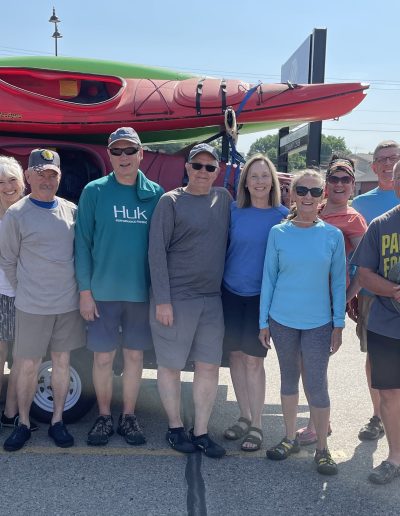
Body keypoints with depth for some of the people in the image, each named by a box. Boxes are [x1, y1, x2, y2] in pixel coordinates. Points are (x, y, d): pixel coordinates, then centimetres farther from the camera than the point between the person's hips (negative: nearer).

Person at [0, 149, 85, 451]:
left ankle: (57, 421, 24)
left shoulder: (71, 210, 3)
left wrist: (80, 290, 9)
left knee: (62, 361, 11)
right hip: (32, 307, -3)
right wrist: (25, 290, 6)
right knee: (28, 366, 5)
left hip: (69, 303, 3)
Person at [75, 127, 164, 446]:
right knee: (103, 357, 8)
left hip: (142, 292, 1)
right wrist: (85, 291, -7)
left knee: (134, 355, 11)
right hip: (103, 292, -1)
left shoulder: (155, 194, 2)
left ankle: (129, 417, 26)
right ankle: (104, 417, 25)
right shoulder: (94, 191, -2)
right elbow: (83, 242, -3)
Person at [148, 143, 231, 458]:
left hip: (212, 299, 5)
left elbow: (228, 242, 21)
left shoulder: (223, 199, 9)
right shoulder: (171, 202, -5)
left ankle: (201, 432, 20)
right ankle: (175, 428, 23)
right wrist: (162, 300, -13)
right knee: (171, 365, 6)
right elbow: (157, 252, -9)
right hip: (176, 298, -4)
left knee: (210, 366, 7)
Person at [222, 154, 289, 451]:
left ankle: (256, 425, 14)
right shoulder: (234, 211, 1)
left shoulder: (283, 215, -3)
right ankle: (245, 417, 27)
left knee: (254, 360, -1)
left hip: (262, 296, -2)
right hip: (231, 292, 3)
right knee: (236, 355, 10)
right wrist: (218, 283, 4)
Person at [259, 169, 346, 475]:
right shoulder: (278, 233, -1)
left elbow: (338, 282, 2)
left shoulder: (333, 235, -2)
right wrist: (263, 321, 2)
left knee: (317, 385, 0)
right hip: (282, 320, 1)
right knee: (289, 379, 14)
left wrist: (338, 324, 0)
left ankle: (322, 448, 17)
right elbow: (269, 278, 2)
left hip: (318, 323, -1)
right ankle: (290, 439, 29)